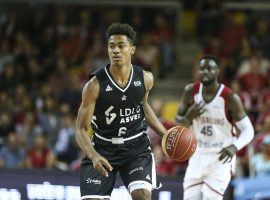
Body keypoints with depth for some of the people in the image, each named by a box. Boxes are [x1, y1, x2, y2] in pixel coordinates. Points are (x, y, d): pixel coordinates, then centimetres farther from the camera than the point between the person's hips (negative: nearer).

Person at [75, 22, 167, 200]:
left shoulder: (145, 79, -7)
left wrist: (165, 134, 8)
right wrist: (94, 156, -35)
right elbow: (81, 129, -17)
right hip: (103, 149, -1)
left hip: (136, 146, 1)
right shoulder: (95, 84, -18)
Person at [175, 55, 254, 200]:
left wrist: (235, 147, -33)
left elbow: (248, 130, -13)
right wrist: (188, 117, -18)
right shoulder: (191, 92, -5)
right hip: (198, 155, 4)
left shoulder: (230, 98, -17)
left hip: (221, 157, -4)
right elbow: (179, 122, 6)